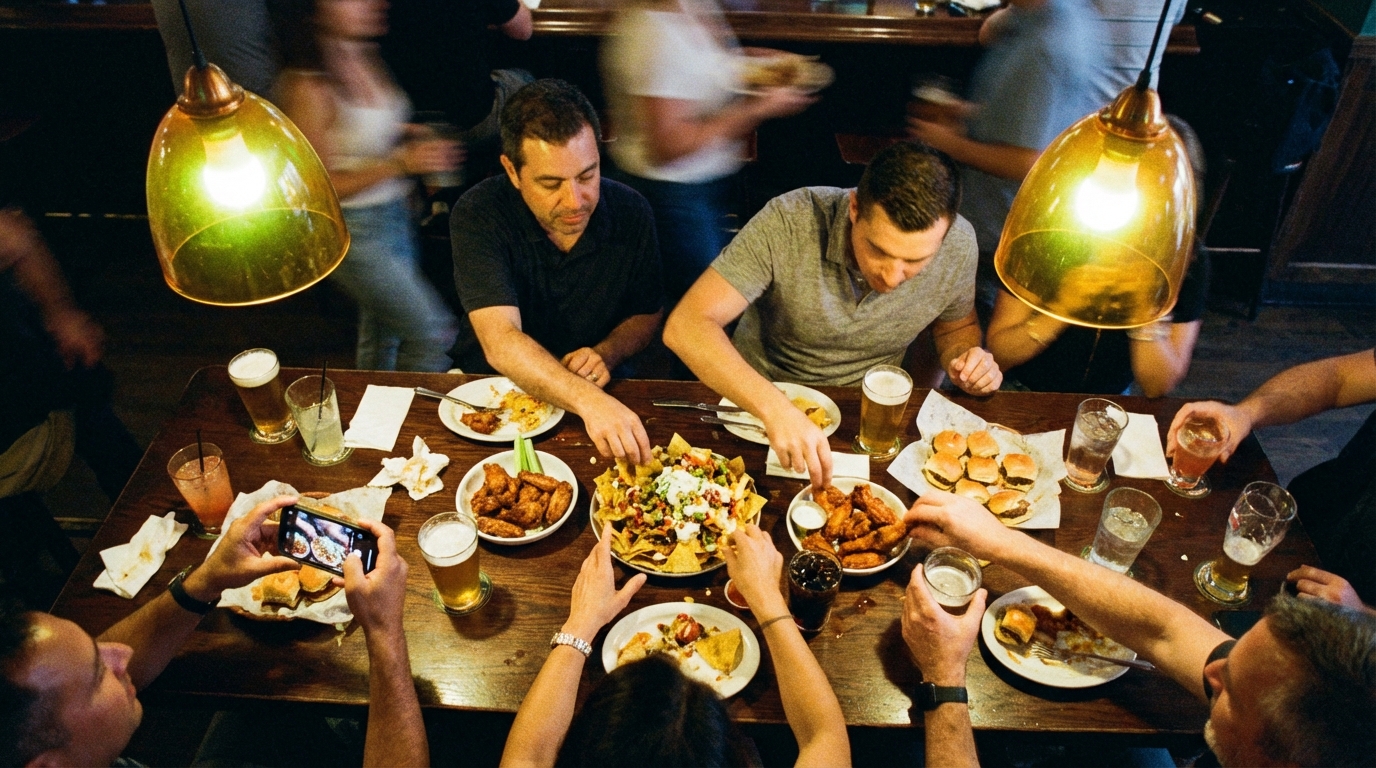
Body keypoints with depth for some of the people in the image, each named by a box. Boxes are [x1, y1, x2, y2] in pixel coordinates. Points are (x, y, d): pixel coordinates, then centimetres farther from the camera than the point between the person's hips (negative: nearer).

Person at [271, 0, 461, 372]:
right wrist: (400, 164, -27)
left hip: (393, 212, 7)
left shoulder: (365, 56, 1)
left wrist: (407, 133, -1)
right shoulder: (308, 87, -22)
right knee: (433, 332, -4)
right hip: (350, 228, -7)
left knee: (385, 333, 20)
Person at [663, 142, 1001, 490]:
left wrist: (964, 357, -16)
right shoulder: (789, 222, -27)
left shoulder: (959, 246, -15)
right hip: (759, 402, -3)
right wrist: (775, 408, -45)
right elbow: (686, 326, -32)